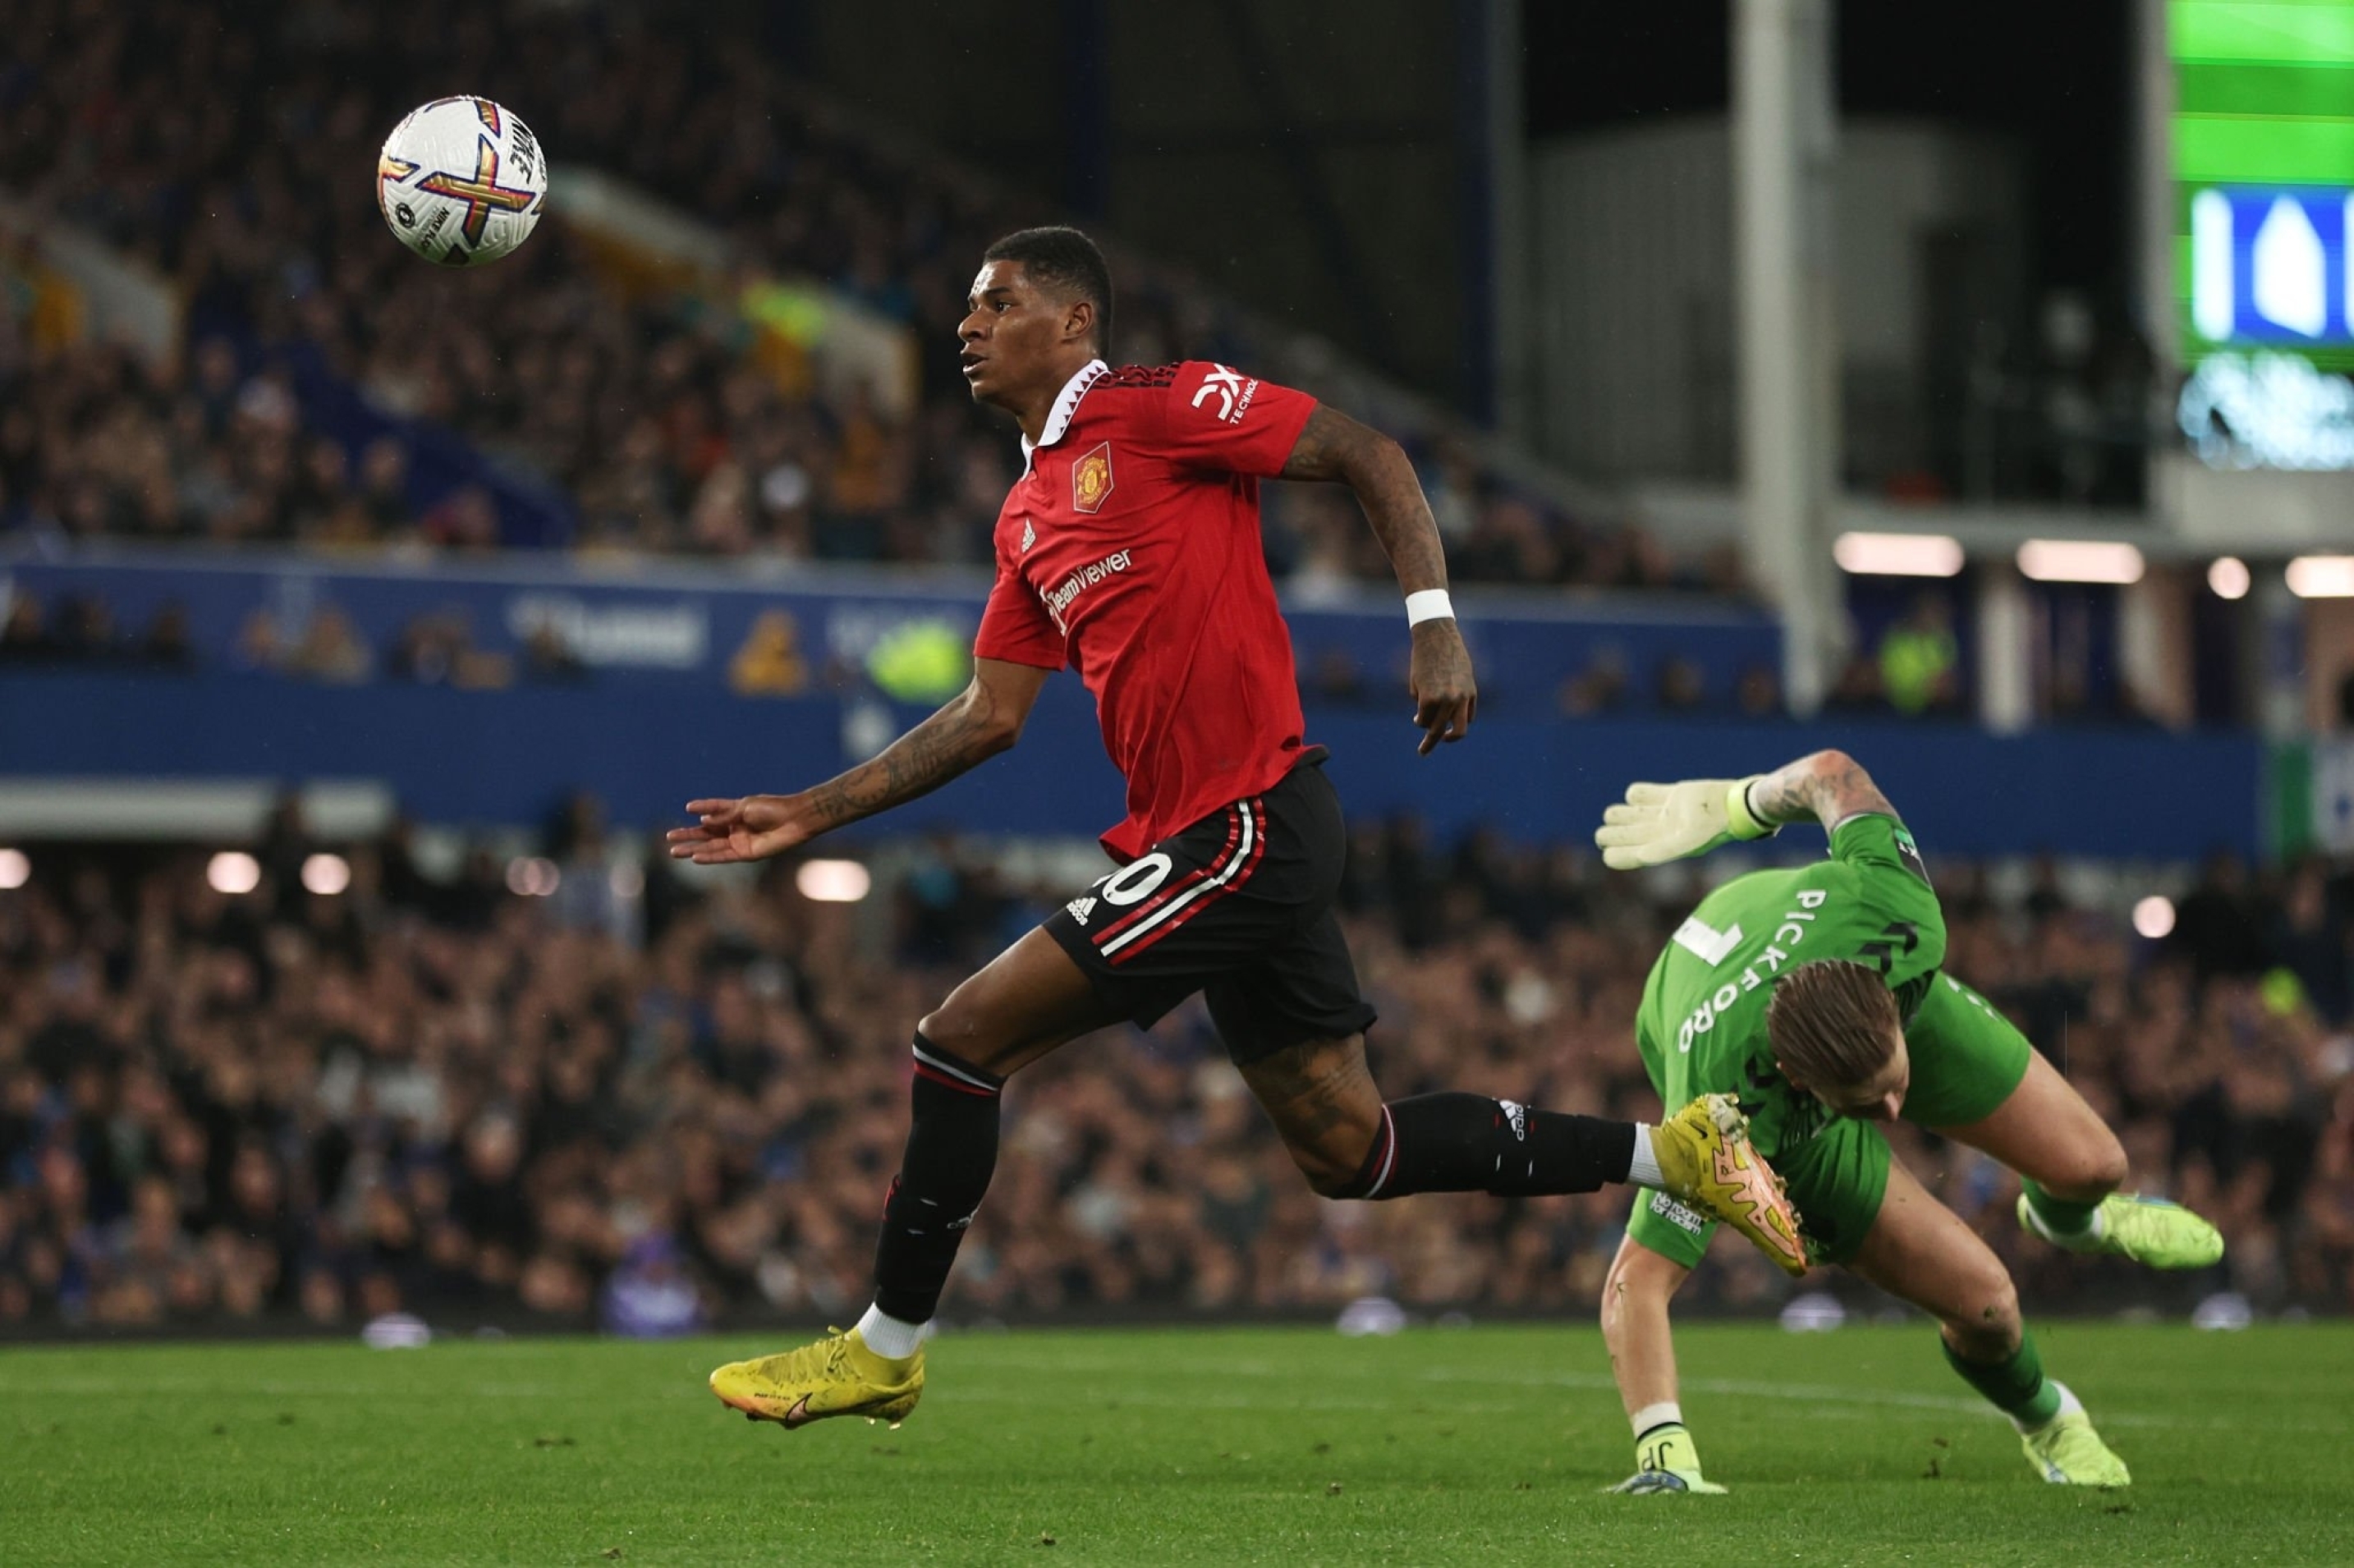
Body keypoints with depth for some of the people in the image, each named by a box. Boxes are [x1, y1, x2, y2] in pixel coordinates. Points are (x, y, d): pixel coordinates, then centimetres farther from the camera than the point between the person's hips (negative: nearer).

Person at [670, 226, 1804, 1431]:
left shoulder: (1154, 408, -5)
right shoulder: (1028, 516, 20)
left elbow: (1367, 456, -7)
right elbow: (987, 716, 22)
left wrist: (1433, 622, -17)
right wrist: (808, 815, 19)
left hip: (1246, 824, -9)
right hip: (1203, 838, 9)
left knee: (962, 1037, -8)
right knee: (1344, 1149, 9)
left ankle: (883, 1350, 3)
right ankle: (1674, 1150, 16)